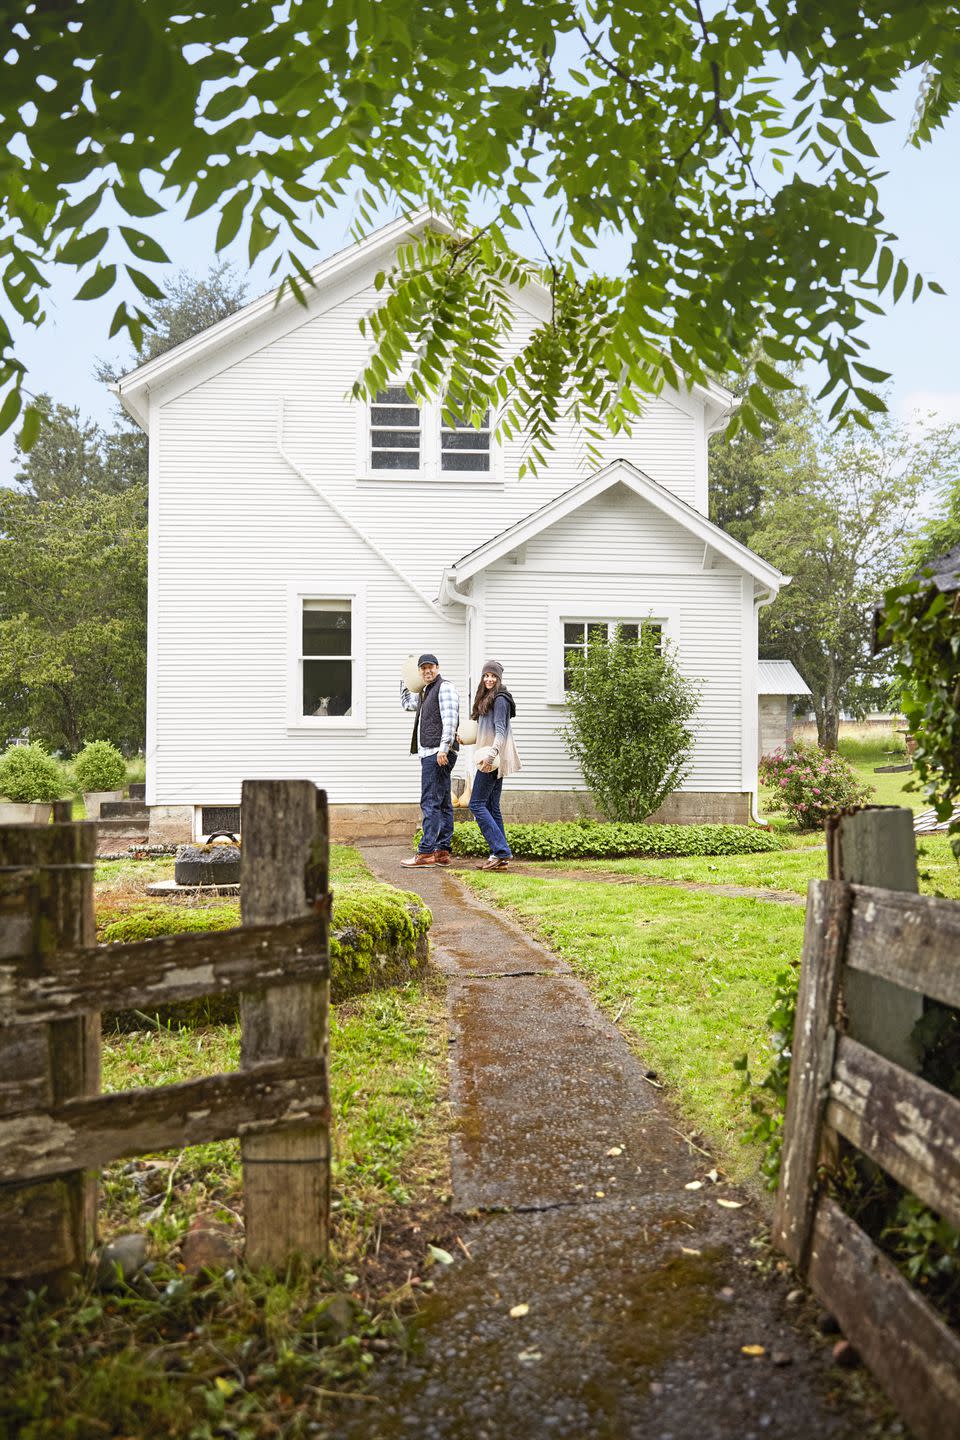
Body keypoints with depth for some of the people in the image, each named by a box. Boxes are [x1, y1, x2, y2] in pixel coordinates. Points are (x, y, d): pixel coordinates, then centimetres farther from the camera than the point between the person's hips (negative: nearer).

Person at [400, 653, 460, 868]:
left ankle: (426, 852, -14)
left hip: (437, 753, -10)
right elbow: (407, 703, 42)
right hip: (430, 753, 10)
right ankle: (443, 852, 11)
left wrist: (443, 748, -25)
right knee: (443, 804, 9)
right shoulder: (426, 692, 23)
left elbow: (450, 719, -17)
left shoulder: (445, 687, -6)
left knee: (430, 803, -12)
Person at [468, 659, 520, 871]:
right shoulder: (486, 699, 19)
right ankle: (500, 856, 9)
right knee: (491, 807, 9)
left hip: (493, 759, -10)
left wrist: (491, 754, -30)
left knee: (477, 804, -10)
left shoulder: (500, 699, -11)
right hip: (491, 759, 10)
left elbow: (501, 731, -20)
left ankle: (501, 850, -12)